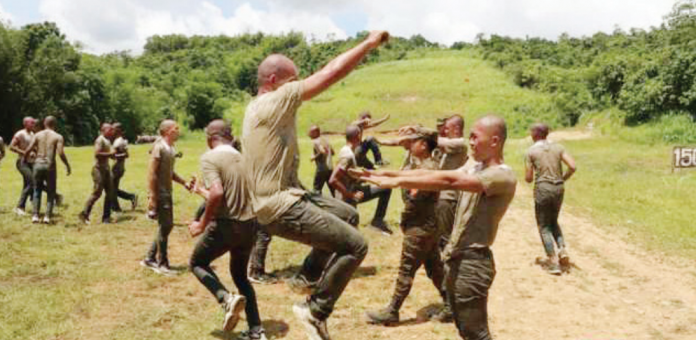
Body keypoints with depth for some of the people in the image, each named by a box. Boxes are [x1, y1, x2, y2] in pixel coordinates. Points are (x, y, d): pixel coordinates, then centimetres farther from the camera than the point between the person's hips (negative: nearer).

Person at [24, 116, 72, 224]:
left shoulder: (37, 135, 6)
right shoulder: (58, 137, -1)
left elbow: (28, 150, -2)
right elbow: (61, 153, -12)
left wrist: (24, 158, 16)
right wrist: (67, 165, -1)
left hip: (38, 164, 2)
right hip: (50, 166, -2)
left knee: (37, 191, 14)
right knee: (51, 192, 10)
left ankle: (35, 215, 8)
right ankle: (47, 216, 2)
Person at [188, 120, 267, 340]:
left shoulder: (209, 158, -9)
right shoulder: (242, 158, 13)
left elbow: (217, 193, -24)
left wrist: (202, 224, -12)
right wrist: (200, 191, 34)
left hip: (225, 224, -6)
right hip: (249, 224, 7)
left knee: (197, 263, 19)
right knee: (240, 275, 23)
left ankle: (227, 299, -6)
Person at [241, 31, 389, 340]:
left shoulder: (256, 107, 13)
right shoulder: (274, 102, -17)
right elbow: (330, 74, -19)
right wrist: (370, 43, -9)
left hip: (283, 197, 10)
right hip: (282, 208, -10)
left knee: (348, 215, 23)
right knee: (355, 245, -10)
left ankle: (307, 277, 27)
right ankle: (315, 311, 2)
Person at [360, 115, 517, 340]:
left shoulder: (503, 175, -16)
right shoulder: (475, 169, 13)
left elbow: (448, 180, -27)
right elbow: (430, 173, 4)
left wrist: (397, 181, -29)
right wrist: (386, 174, -7)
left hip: (473, 261, -9)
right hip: (456, 258, 9)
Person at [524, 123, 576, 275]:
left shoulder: (531, 151, -3)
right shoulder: (558, 147, 6)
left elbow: (528, 178, -4)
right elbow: (572, 167, -5)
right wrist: (562, 179, 11)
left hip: (542, 188, -4)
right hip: (558, 188, 4)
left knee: (544, 226, 6)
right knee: (553, 222, 24)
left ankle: (553, 261, 0)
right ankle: (562, 250, 7)